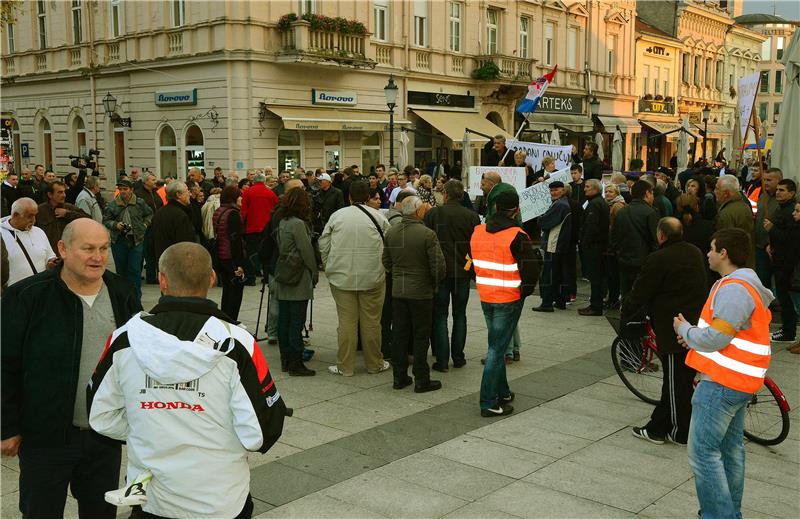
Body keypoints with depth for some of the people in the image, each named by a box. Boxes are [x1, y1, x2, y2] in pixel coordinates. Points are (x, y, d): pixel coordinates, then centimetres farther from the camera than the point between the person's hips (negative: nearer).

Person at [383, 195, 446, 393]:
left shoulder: (391, 232, 0)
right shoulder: (427, 234, -16)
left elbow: (386, 262, 9)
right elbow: (438, 265, -15)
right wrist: (436, 281, 4)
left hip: (397, 291, 5)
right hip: (421, 291, -5)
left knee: (399, 334, 12)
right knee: (421, 336, 4)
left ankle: (399, 377, 19)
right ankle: (421, 380, 10)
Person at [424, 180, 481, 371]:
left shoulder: (433, 214, -6)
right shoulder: (472, 216, -3)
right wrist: (474, 269, 13)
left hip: (440, 271, -1)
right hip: (463, 272, 2)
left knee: (440, 316, 5)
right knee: (459, 315, 13)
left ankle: (442, 360, 3)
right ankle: (458, 357, 17)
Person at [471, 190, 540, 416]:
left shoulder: (477, 232, 4)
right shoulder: (517, 236, -16)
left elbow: (470, 262, 15)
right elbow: (532, 268, -18)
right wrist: (525, 291, -2)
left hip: (485, 297, 6)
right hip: (509, 299, -6)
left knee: (496, 345, 20)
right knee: (497, 348, -3)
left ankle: (502, 393, 30)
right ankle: (489, 403, 0)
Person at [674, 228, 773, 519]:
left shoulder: (734, 289, -20)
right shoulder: (745, 283, 15)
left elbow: (714, 338, -23)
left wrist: (684, 329, -6)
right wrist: (695, 336, 6)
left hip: (722, 383, -11)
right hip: (738, 381, 11)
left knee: (703, 452, -6)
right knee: (731, 448, 18)